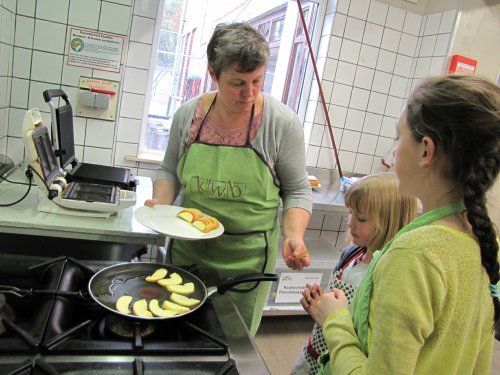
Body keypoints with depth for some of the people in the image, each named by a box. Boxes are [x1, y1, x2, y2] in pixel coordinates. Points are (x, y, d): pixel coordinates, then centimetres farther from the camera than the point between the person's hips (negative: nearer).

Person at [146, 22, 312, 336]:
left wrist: (293, 236, -20)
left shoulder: (283, 123, -13)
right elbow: (169, 171, 9)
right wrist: (161, 203, -9)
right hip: (187, 249, 3)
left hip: (247, 259, -2)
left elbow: (297, 190, -5)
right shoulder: (188, 114, -5)